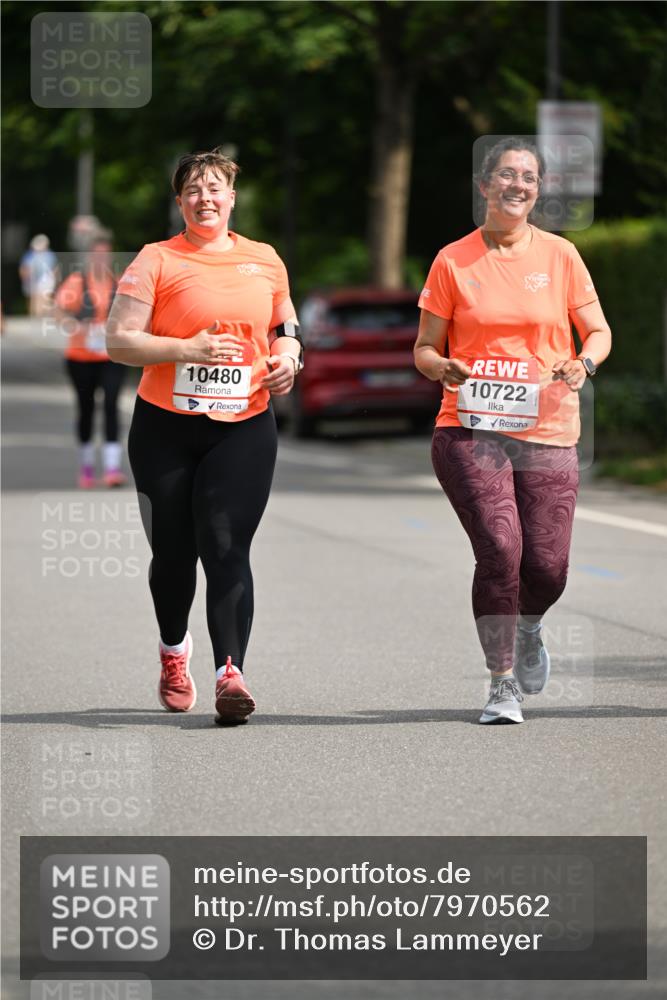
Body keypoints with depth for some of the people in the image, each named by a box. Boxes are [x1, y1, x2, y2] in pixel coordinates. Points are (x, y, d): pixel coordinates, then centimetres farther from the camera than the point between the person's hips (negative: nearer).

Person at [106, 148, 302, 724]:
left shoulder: (264, 261, 10)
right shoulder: (157, 261, -1)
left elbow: (285, 326, 24)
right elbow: (119, 340, -7)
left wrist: (288, 358, 2)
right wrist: (187, 349, -19)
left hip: (245, 426, 1)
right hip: (166, 427, -1)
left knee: (227, 548, -13)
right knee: (173, 550, 8)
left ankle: (230, 673, -22)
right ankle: (174, 649, 36)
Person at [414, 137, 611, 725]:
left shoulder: (559, 256, 7)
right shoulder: (453, 261, 4)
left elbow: (599, 331, 11)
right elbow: (424, 348, 9)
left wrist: (584, 363, -11)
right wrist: (442, 367, -14)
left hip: (547, 433, 1)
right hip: (471, 430, -1)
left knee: (547, 566, -4)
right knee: (500, 549, -17)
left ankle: (529, 627, 34)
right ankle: (503, 684, -1)